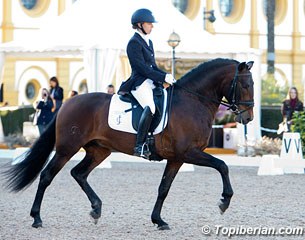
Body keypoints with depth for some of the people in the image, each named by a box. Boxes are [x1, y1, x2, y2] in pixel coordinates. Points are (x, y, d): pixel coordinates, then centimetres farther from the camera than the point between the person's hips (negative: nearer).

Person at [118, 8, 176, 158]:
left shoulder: (148, 42, 21)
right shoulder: (134, 43, -7)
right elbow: (142, 68, -14)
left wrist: (166, 76, 6)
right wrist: (163, 77, -16)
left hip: (151, 83, 10)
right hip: (139, 83, -10)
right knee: (150, 107, -34)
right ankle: (140, 146, -37)